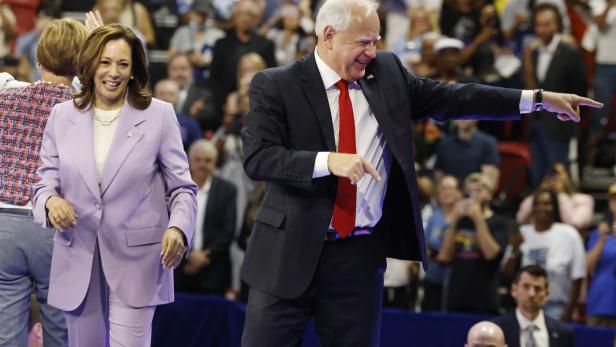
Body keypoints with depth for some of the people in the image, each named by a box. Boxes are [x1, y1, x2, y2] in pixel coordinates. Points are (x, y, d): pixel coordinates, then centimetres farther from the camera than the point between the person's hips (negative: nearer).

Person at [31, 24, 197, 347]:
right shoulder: (63, 116, 7)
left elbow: (182, 187, 2)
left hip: (136, 263, -3)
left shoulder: (159, 115, 0)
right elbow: (45, 181, 11)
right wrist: (51, 200, -13)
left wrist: (178, 228, -17)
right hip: (77, 262, 3)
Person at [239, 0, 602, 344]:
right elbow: (257, 157, -14)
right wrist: (329, 160, -28)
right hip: (290, 253, -3)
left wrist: (540, 98, 8)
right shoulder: (275, 86, -5)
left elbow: (450, 98, 11)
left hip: (361, 256, 4)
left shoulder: (386, 72, 8)